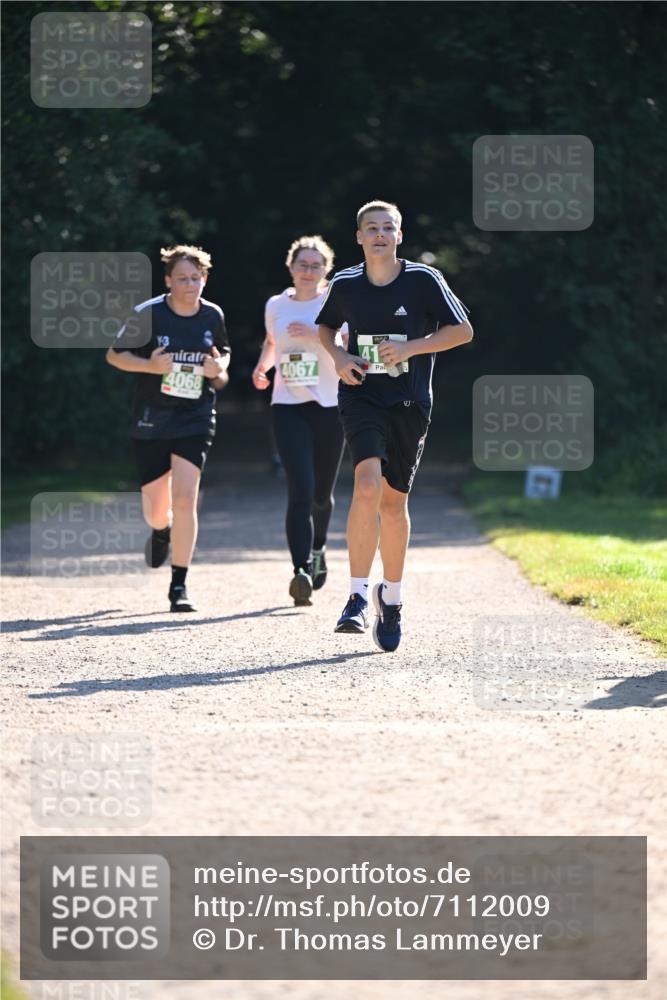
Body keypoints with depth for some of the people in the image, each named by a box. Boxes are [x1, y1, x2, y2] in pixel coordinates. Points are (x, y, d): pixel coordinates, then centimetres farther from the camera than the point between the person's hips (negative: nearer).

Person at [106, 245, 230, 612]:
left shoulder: (213, 316, 2)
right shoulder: (148, 314, -7)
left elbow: (223, 353, 20)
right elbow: (114, 354, -1)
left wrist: (219, 368, -3)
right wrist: (149, 365, -18)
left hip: (195, 420, 1)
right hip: (151, 420, 0)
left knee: (185, 497, -16)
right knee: (156, 510, 7)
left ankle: (179, 585, -8)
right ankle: (162, 529, 48)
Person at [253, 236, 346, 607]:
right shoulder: (276, 306, 9)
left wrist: (317, 335, -23)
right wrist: (262, 368, 9)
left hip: (330, 407, 0)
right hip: (289, 408, 0)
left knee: (322, 493, 11)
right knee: (300, 491, -17)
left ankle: (318, 548, 42)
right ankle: (301, 570, -24)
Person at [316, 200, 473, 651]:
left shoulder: (424, 280, -4)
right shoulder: (345, 285, 2)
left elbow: (463, 330, -1)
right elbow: (326, 326, 21)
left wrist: (410, 347, -13)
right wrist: (338, 356, 0)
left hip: (409, 404, 0)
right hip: (362, 398, 0)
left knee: (394, 501, 8)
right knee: (367, 485, -23)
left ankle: (392, 597, 29)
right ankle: (359, 597, -22)